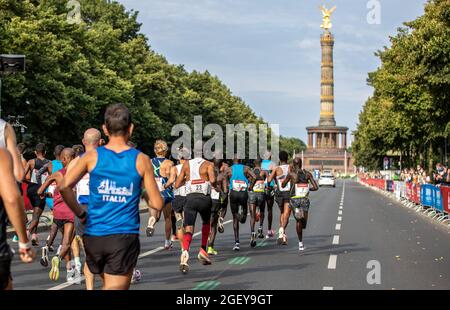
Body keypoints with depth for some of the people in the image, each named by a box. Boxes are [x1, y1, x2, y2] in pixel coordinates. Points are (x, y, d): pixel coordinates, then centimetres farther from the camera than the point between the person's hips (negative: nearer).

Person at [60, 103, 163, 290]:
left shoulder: (92, 156, 1)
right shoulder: (141, 160, -2)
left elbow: (65, 186, -11)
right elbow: (157, 204, -2)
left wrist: (80, 214, 3)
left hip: (94, 236, 3)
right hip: (124, 237, -3)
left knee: (108, 284, 27)